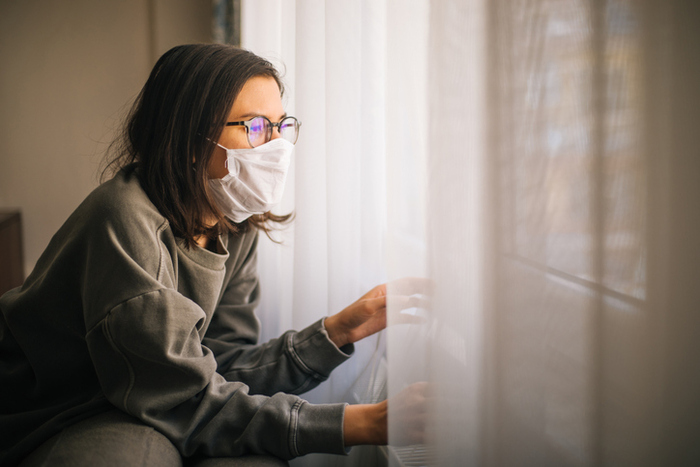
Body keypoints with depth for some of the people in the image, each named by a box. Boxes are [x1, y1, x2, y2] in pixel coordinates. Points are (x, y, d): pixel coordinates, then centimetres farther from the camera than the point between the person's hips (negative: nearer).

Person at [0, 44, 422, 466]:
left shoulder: (236, 228, -2)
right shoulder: (127, 223, -28)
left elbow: (223, 367, -3)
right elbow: (187, 405, -27)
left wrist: (340, 331, -13)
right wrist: (358, 425, -31)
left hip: (138, 418, 6)